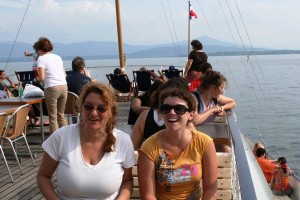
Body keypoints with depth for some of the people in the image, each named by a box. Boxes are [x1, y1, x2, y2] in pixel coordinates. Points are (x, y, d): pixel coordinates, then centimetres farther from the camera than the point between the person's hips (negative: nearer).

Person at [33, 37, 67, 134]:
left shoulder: (41, 58, -1)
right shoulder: (58, 57, 17)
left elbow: (42, 77, -10)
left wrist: (37, 78, 10)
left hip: (52, 88, -6)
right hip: (64, 86, 6)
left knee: (53, 117, 3)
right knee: (61, 115, 16)